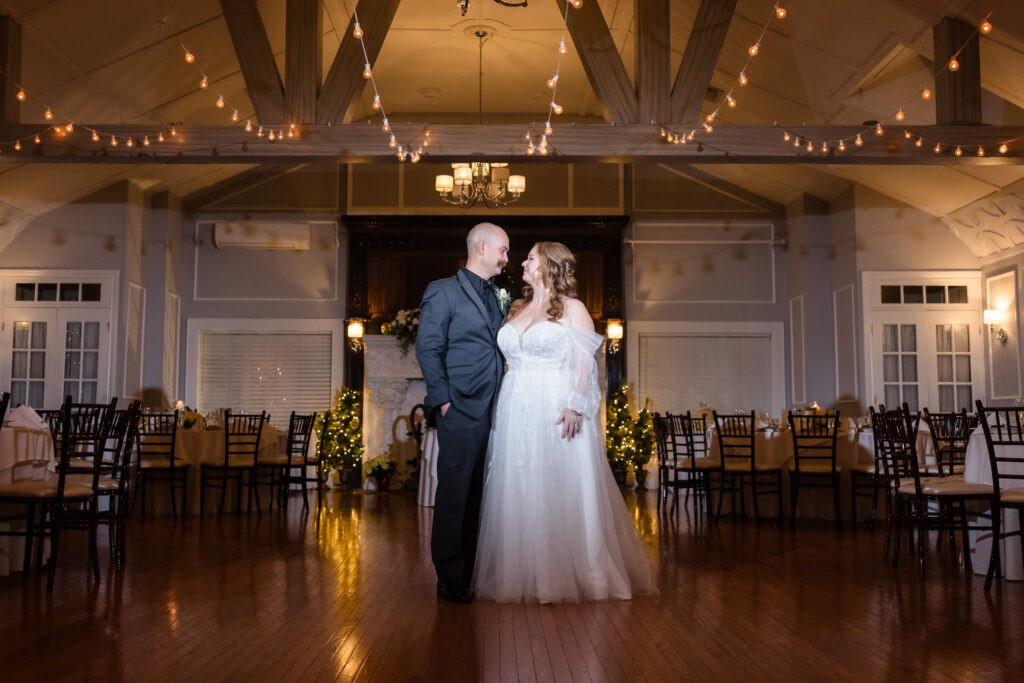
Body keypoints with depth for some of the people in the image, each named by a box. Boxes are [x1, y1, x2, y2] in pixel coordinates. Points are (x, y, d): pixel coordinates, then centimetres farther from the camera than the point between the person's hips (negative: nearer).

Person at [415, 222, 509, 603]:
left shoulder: (494, 296, 19)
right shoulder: (443, 291, -2)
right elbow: (428, 349, -7)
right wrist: (442, 399, -12)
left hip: (491, 411, 7)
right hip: (461, 411, -6)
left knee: (478, 495, 10)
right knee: (455, 494, 0)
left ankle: (473, 572, 18)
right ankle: (450, 578, 9)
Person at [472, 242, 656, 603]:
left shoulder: (572, 308, 1)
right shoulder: (516, 309, 17)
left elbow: (585, 364, -6)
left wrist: (575, 407, -19)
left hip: (557, 413, -5)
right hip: (516, 412, 5)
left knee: (562, 494, -4)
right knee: (519, 495, 5)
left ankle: (571, 575, 7)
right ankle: (524, 575, 14)